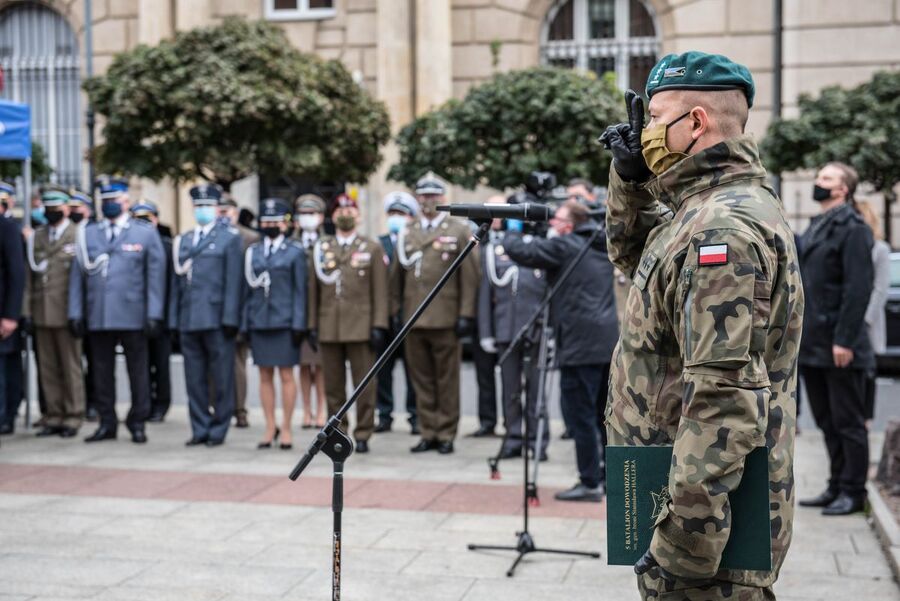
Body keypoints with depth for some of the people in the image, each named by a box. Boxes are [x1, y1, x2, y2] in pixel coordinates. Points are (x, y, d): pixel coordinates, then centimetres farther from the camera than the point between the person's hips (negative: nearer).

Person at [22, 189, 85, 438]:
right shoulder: (35, 237, 13)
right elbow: (29, 276, 11)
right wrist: (26, 311, 6)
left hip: (66, 312, -5)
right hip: (41, 313, 5)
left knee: (71, 368, 0)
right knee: (48, 369, 7)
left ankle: (72, 419, 6)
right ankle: (54, 417, 14)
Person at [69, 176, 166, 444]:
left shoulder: (146, 233, 6)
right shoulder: (87, 234, 12)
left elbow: (156, 275, 2)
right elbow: (77, 275, 11)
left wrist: (154, 315, -5)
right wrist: (75, 312, 4)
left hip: (133, 317, -2)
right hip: (98, 318, 2)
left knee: (138, 371, 2)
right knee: (102, 372, 6)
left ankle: (137, 423, 13)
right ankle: (107, 423, 15)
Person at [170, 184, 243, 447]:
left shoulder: (229, 237, 3)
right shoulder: (183, 241, 18)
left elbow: (233, 280, -5)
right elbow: (177, 280, 17)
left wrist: (229, 318, -12)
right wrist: (174, 318, 10)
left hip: (216, 320, -5)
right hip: (189, 320, 5)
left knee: (222, 379, 0)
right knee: (194, 379, 7)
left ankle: (218, 430, 9)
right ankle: (200, 429, 15)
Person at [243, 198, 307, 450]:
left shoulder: (295, 252, 3)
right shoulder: (253, 252, 11)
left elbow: (300, 290, -1)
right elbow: (248, 289, 12)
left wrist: (298, 325, -8)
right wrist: (246, 323, 7)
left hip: (284, 323, -3)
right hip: (259, 323, 3)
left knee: (286, 375, 0)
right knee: (265, 376, 6)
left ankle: (286, 429, 8)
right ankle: (270, 428, 14)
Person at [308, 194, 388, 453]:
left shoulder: (372, 249, 7)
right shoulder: (321, 248, 13)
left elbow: (380, 292, 2)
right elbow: (313, 289, 11)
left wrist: (379, 326, -6)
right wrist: (312, 324, 5)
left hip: (361, 327, -2)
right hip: (329, 328, 2)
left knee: (364, 384, -2)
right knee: (333, 385, 6)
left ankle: (363, 435, 6)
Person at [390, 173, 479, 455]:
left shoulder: (460, 230, 2)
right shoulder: (406, 234, 13)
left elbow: (469, 276, -2)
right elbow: (397, 276, 14)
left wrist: (465, 314, -7)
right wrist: (396, 312, 9)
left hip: (445, 319, -3)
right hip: (413, 319, 4)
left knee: (447, 380, 3)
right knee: (421, 379, 7)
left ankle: (446, 434, 10)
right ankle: (428, 433, 15)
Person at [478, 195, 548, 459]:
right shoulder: (490, 249, 11)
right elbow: (486, 293, 11)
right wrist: (485, 333, 6)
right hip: (506, 328, 2)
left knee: (535, 387, 1)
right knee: (510, 390, 6)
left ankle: (538, 440, 8)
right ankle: (513, 439, 15)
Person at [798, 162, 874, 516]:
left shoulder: (853, 229, -9)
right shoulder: (815, 228, 17)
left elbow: (858, 288, -16)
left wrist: (844, 340, -21)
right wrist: (799, 335, 15)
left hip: (838, 346, -9)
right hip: (812, 345, 9)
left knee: (847, 422, 0)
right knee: (827, 422, 13)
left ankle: (853, 492, 8)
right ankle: (837, 487, 22)